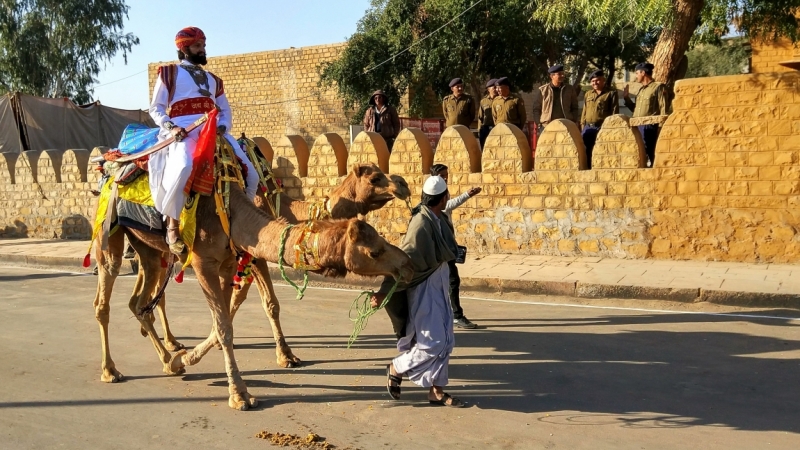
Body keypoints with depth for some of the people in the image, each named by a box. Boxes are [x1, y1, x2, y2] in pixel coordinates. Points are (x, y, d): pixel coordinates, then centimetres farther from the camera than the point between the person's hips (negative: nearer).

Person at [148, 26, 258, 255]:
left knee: (250, 174, -11)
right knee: (183, 167, -39)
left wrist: (223, 127, 3)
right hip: (183, 131, -5)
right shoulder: (170, 73, 15)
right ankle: (172, 225, -26)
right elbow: (156, 108, 8)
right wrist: (170, 127, -11)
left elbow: (225, 110, 26)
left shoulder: (213, 80, 29)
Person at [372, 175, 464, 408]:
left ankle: (436, 390, 18)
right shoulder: (421, 224, -22)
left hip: (439, 289, 9)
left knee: (445, 341, 10)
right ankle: (396, 368, 15)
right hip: (424, 290, -9)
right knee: (433, 342, -7)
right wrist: (383, 292, -23)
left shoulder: (437, 221, 4)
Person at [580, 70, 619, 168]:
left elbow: (614, 112, -1)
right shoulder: (588, 94, 19)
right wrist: (583, 126, 10)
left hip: (603, 128, -5)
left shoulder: (611, 93, 4)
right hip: (588, 128, 5)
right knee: (585, 152, 3)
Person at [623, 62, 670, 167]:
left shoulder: (658, 87, -1)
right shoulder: (641, 90, 23)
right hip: (637, 127, 8)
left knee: (652, 156, -9)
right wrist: (626, 98, 18)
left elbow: (664, 109, -8)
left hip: (649, 127, -8)